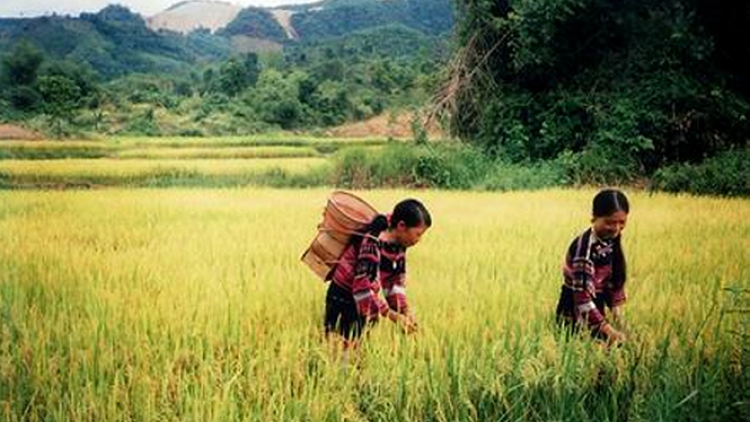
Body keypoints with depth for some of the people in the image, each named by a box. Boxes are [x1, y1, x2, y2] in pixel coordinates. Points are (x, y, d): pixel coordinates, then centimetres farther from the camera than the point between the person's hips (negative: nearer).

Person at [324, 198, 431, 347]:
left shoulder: (399, 245, -2)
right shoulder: (373, 244, -28)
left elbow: (397, 280, 7)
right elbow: (364, 288, -30)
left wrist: (405, 310, -7)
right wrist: (393, 316, -28)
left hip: (365, 304, 8)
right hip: (343, 302, -8)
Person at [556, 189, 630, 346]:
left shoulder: (611, 241, -1)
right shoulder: (584, 247, -26)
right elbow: (582, 298, -29)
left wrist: (616, 306, -5)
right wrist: (608, 330, -34)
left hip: (596, 310, 8)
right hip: (576, 316, -8)